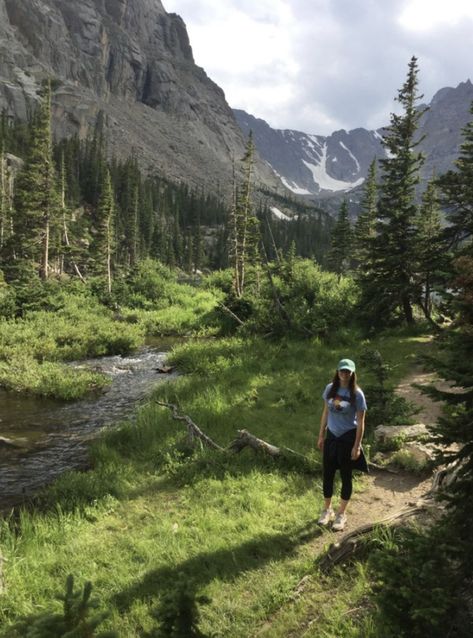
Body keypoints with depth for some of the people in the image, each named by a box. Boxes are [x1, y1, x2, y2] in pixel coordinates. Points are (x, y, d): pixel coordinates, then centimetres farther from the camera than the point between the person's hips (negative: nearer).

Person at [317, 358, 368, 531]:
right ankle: (327, 510, 32)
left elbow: (360, 422, -11)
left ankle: (341, 514, 27)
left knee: (346, 476, 10)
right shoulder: (330, 389, -2)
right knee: (328, 474, 12)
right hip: (331, 436, 4)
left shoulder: (357, 394, -15)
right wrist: (321, 436, 9)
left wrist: (357, 446, -12)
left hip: (348, 438, -4)